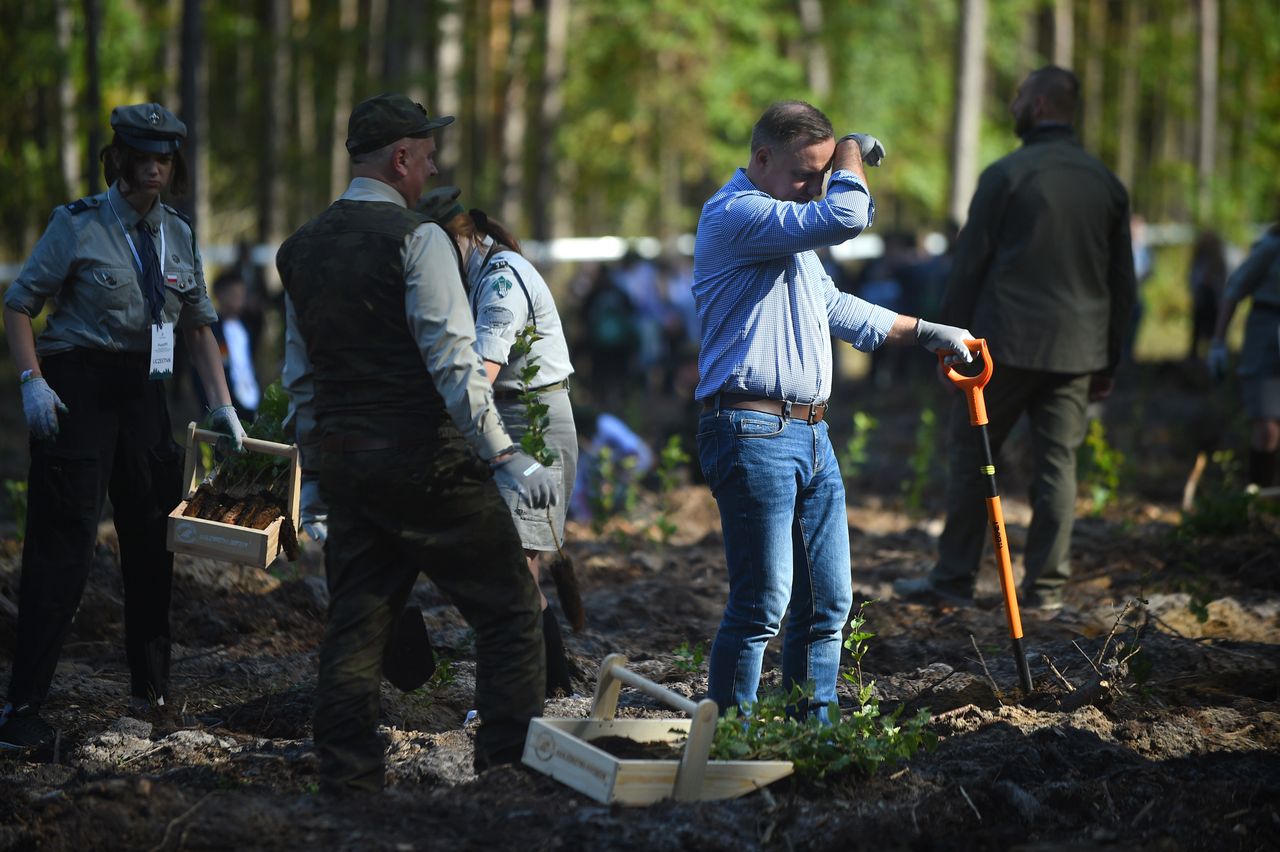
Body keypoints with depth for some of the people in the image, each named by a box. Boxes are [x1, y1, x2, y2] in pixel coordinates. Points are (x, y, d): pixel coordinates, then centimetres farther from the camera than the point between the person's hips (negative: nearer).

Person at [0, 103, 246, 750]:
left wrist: (221, 405, 9)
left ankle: (151, 694, 24)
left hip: (144, 393, 6)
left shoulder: (178, 236, 11)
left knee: (151, 539, 10)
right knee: (63, 545, -10)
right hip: (77, 388, -6)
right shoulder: (79, 225, -5)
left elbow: (199, 326, 17)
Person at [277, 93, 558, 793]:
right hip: (427, 460, -7)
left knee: (355, 619, 10)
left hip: (342, 463, 7)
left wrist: (314, 482, 22)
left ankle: (346, 775, 8)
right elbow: (453, 363, -16)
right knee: (508, 610, 1)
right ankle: (511, 766, -1)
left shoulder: (302, 249, 12)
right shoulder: (415, 238, -10)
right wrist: (504, 456, -15)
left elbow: (300, 381, 17)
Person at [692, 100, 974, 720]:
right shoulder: (734, 214, -13)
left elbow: (832, 306, 35)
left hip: (810, 434, 10)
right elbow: (844, 218, -25)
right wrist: (852, 153, -7)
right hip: (753, 434, -10)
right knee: (762, 603, -10)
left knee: (828, 600, 10)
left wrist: (922, 331, 33)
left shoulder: (789, 226, 23)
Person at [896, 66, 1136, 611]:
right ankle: (1045, 586, 5)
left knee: (971, 458, 5)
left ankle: (954, 577, 7)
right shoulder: (1107, 183, 9)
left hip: (1004, 342, -4)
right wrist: (1110, 360, 18)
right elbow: (1122, 281, 12)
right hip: (1075, 350, 4)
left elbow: (969, 265, -6)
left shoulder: (1006, 175, -7)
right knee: (1057, 465, 6)